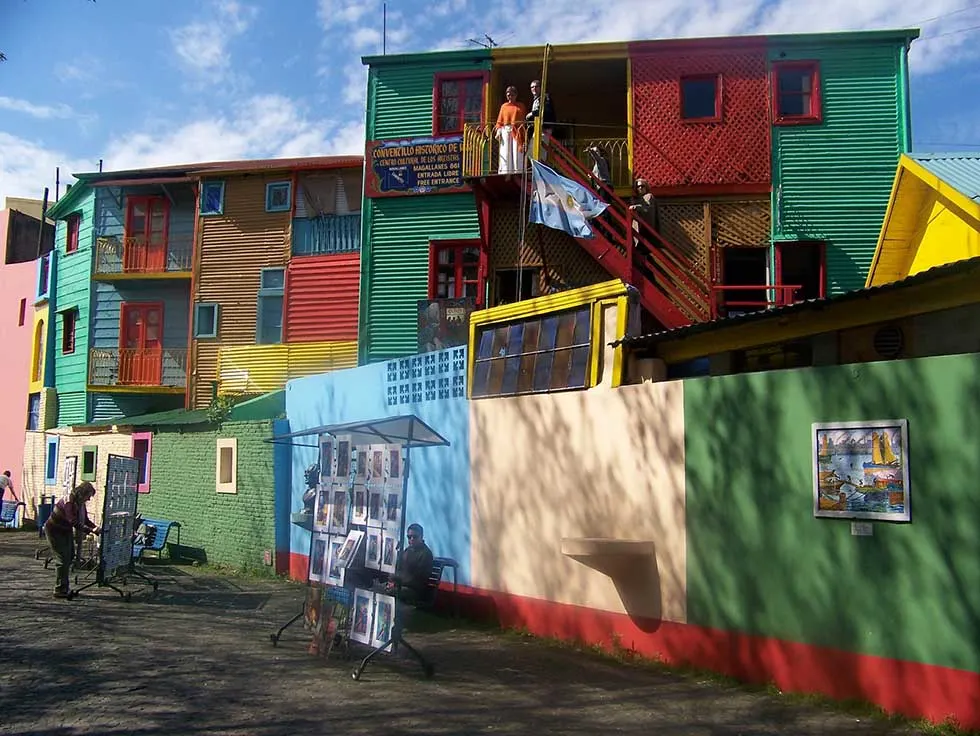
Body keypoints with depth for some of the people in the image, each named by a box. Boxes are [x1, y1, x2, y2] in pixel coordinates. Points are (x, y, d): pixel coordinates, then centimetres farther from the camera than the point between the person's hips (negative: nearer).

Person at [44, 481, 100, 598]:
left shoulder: (80, 503, -2)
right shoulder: (69, 503, -30)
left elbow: (85, 520, 2)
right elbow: (75, 523, -37)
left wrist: (96, 528, -15)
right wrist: (91, 530, -42)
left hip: (66, 531, 10)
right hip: (55, 531, -10)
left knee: (69, 557, 11)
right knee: (62, 559, -12)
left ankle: (64, 588, 21)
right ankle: (59, 591, -5)